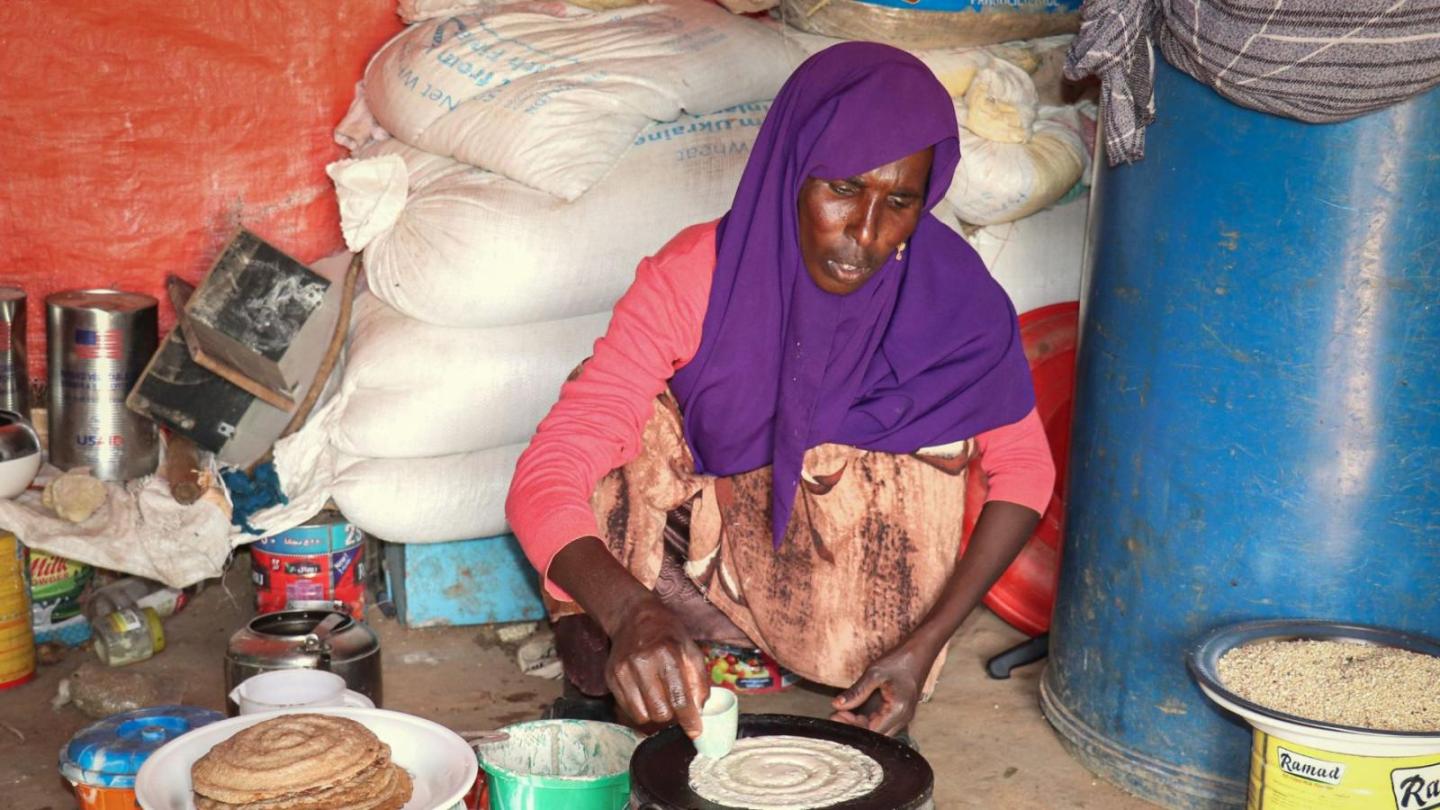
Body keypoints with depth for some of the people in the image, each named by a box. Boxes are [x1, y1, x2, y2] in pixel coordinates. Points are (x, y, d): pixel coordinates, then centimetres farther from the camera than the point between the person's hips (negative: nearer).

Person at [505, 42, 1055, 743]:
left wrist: (927, 643, -21)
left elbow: (1025, 469, -8)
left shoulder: (951, 297, -21)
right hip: (714, 546, -1)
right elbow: (543, 476, -32)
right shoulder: (693, 278, -25)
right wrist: (631, 612, -53)